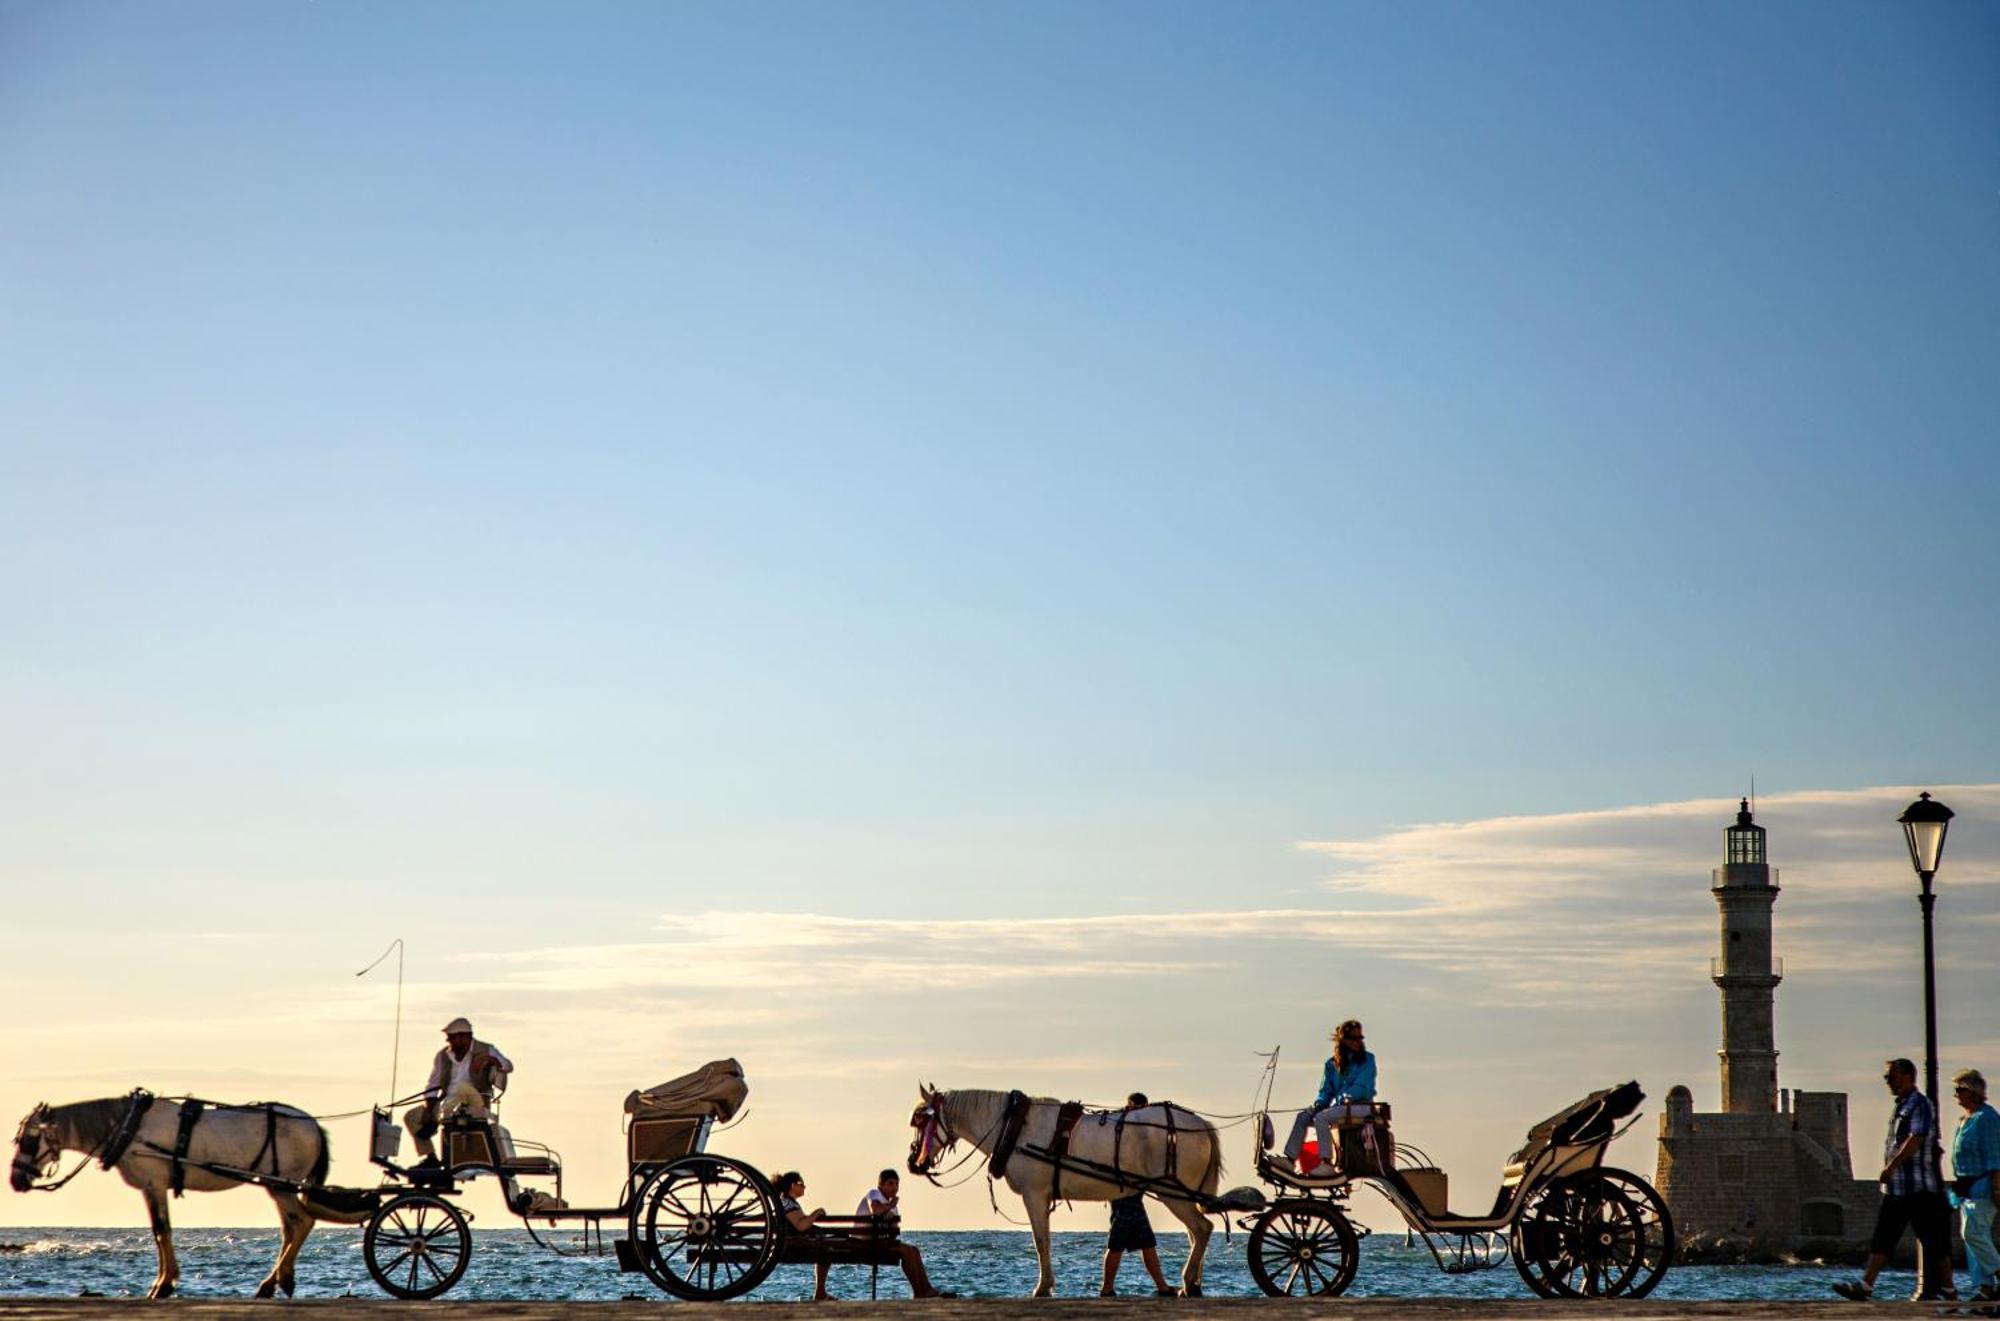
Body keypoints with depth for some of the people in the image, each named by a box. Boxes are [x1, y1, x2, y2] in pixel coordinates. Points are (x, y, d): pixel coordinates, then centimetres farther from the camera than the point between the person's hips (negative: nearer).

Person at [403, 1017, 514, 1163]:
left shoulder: (485, 1050, -2)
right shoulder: (443, 1056, 8)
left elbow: (508, 1066, -16)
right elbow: (433, 1085, 7)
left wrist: (489, 1059, -35)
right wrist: (428, 1109, -9)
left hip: (475, 1105, -5)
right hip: (448, 1105, 5)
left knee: (463, 1087, -37)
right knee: (410, 1116, -7)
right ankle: (430, 1157, -1)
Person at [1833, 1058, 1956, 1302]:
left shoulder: (1920, 1105, -11)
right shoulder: (1900, 1106, 18)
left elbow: (1915, 1140, -23)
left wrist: (1891, 1166, -27)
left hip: (1920, 1190, -9)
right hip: (1896, 1188, 9)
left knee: (1933, 1240, 0)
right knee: (1882, 1236, 1)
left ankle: (1948, 1290, 8)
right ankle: (1865, 1286, -5)